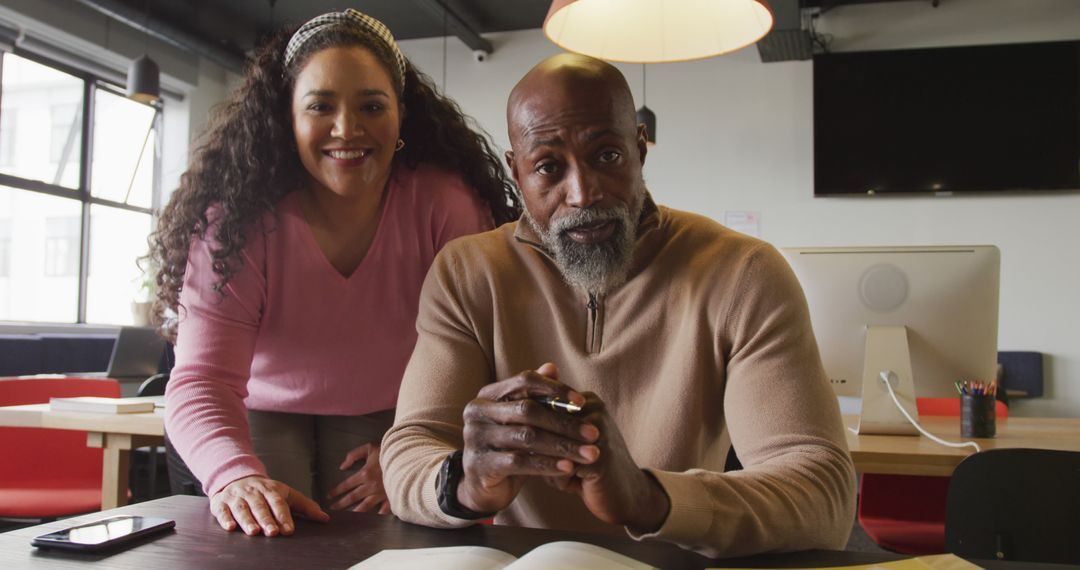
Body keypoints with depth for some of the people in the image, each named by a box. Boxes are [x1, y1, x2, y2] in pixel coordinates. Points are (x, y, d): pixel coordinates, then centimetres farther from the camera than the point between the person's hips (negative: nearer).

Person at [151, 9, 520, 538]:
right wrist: (237, 475, -48)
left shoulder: (446, 205, -21)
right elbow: (201, 380, -29)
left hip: (388, 417, 1)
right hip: (266, 413, 0)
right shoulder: (236, 220, -22)